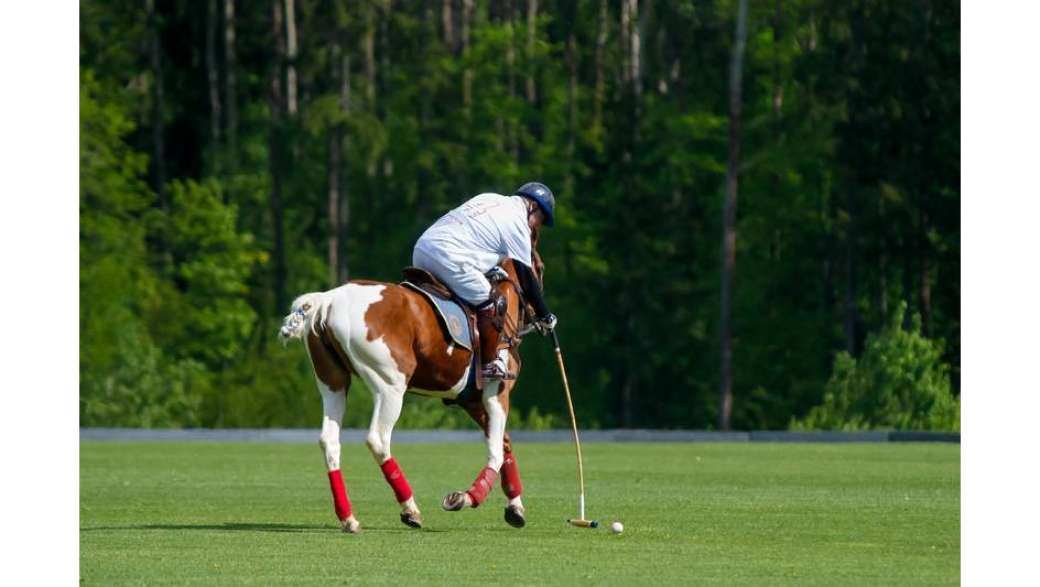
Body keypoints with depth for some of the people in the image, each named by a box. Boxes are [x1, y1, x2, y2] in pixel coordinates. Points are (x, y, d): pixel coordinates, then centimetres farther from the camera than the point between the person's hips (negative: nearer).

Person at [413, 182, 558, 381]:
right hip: (448, 258, -9)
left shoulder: (490, 199, 24)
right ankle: (488, 365, 4)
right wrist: (544, 316, 15)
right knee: (490, 304, -1)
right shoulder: (517, 222, 2)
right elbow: (526, 277, 5)